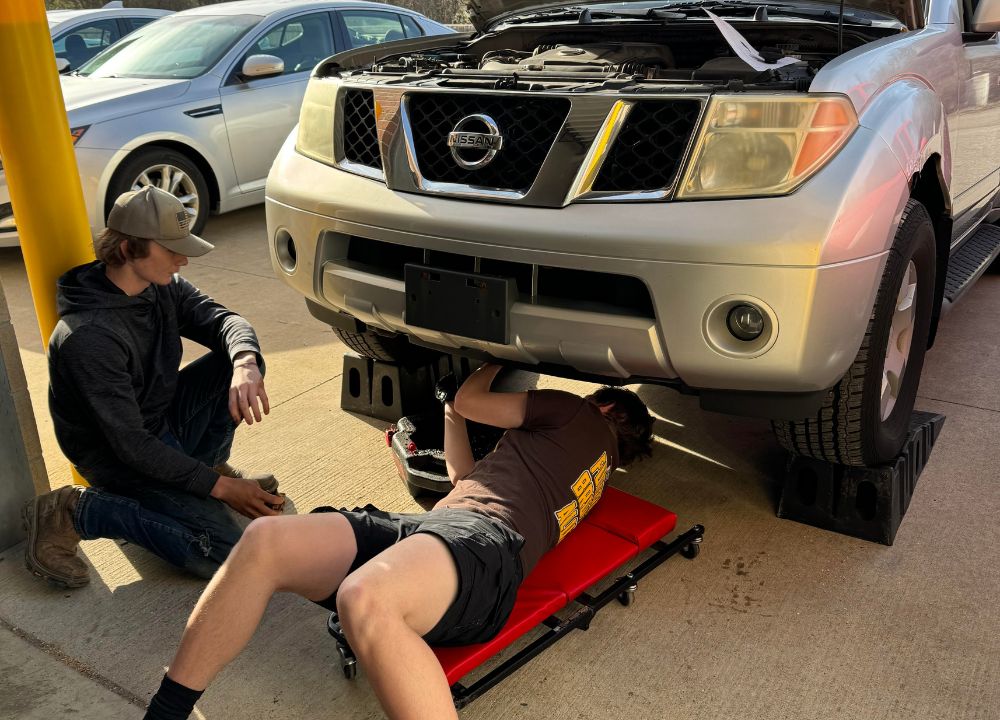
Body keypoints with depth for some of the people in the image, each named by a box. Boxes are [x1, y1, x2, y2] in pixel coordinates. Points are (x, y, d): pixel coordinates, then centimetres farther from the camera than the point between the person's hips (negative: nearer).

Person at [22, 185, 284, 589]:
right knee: (224, 552, -21)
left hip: (165, 422, 8)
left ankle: (207, 463, 9)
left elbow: (223, 320, -13)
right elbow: (130, 445, -29)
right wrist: (219, 487, -27)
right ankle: (74, 512, -7)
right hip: (120, 460, -8)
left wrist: (245, 365, -38)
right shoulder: (89, 336, -30)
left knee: (240, 359, -10)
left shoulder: (164, 286, -6)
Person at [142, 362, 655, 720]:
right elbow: (465, 478, 40)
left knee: (364, 599, -43)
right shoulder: (589, 467, 38)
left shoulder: (582, 417, 13)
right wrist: (452, 414, 48)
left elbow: (468, 399, 16)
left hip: (486, 537, -9)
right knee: (266, 540, -12)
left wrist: (497, 360, 37)